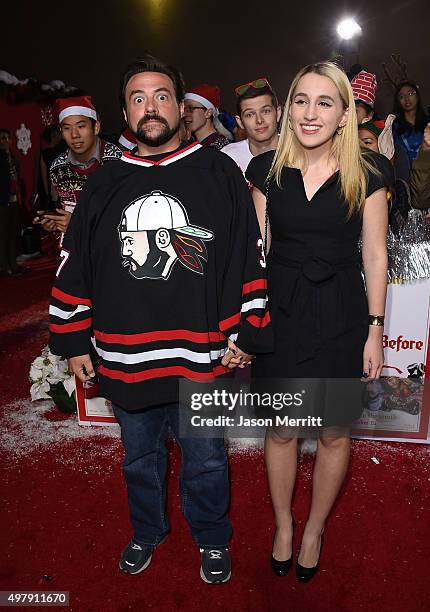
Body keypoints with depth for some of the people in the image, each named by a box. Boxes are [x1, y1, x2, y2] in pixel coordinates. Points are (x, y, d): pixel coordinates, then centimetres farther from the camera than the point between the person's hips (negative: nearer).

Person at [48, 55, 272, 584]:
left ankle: (211, 539, 43)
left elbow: (251, 258, -3)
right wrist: (73, 341, 8)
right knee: (139, 459, 22)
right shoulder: (104, 184, 5)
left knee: (206, 461, 16)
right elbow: (74, 268, 8)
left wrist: (247, 335, -4)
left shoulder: (220, 174, -3)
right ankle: (146, 532, 49)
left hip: (203, 358, -2)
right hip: (123, 358, 3)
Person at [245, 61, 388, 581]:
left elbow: (375, 255, 0)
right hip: (280, 313, 1)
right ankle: (283, 525, 39)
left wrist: (374, 330, -1)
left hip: (340, 318, -1)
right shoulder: (267, 169, -1)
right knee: (280, 429, 13)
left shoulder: (365, 177, -5)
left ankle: (314, 529, 39)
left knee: (333, 433, 12)